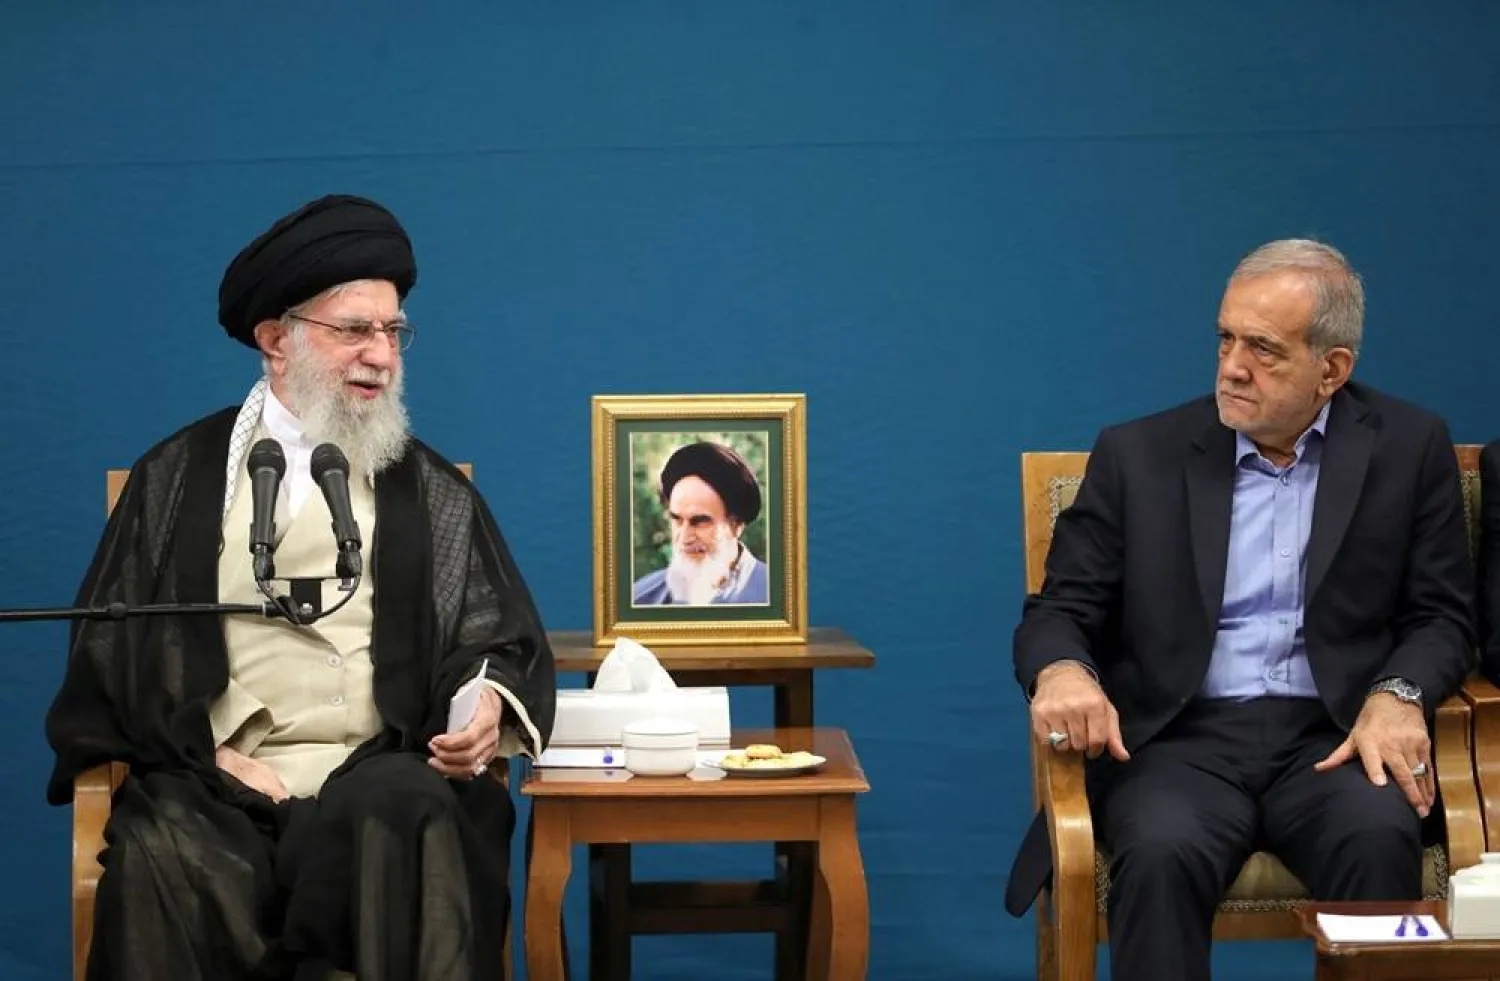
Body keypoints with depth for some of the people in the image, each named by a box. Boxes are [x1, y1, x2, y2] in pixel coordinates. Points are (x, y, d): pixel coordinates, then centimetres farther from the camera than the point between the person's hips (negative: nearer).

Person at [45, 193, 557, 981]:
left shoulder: (433, 491, 17)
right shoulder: (178, 478, 14)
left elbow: (503, 641, 14)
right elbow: (114, 646, 10)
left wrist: (491, 704, -11)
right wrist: (211, 753, -7)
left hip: (383, 780, 1)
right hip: (216, 782, -1)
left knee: (413, 816, -34)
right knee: (163, 862, -33)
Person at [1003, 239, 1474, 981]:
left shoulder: (1408, 448, 8)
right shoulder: (1139, 455, 7)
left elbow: (1442, 614, 8)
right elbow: (1059, 609, 7)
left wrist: (1397, 695, -14)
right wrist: (1061, 671, -17)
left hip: (1332, 738, 0)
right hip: (1180, 739, 0)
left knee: (1378, 840, -33)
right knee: (1163, 852, -33)